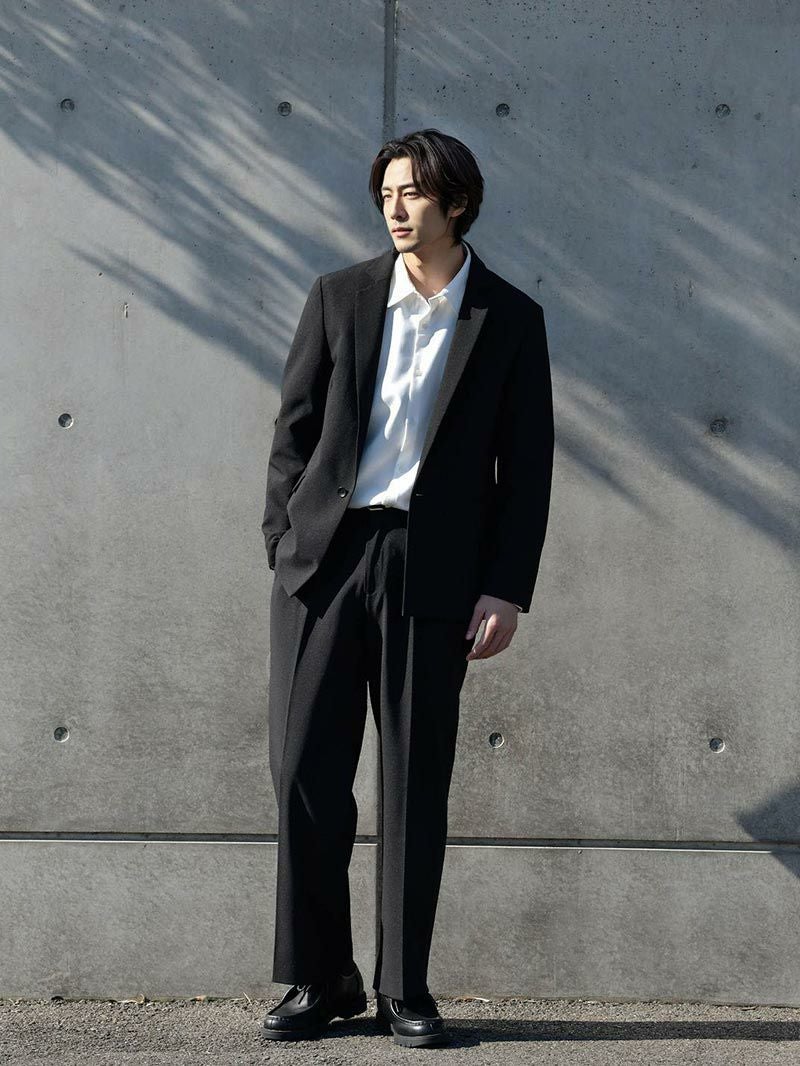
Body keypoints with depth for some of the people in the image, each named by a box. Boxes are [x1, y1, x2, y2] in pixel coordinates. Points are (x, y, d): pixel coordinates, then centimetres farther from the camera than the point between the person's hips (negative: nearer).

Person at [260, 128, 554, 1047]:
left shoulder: (509, 318, 5)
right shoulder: (339, 297, 8)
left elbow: (526, 464, 4)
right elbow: (294, 429, 10)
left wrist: (506, 588, -3)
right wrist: (282, 546, 1)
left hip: (432, 570, -1)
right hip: (325, 554, 1)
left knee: (416, 784, 3)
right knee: (306, 771, 0)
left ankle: (404, 989, 14)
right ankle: (319, 980, 14)